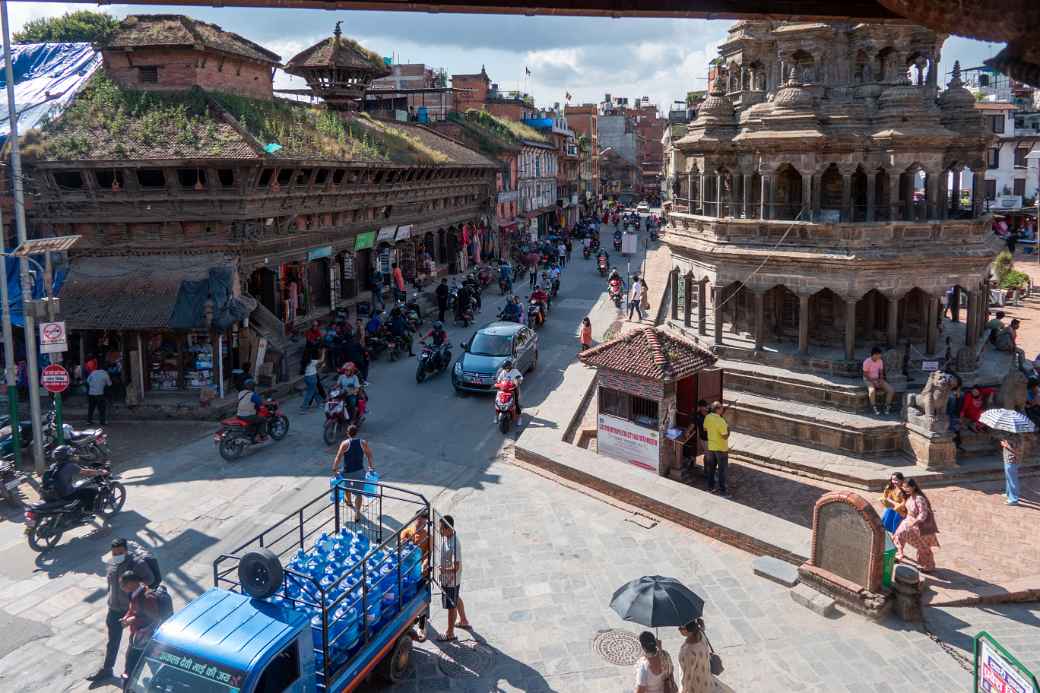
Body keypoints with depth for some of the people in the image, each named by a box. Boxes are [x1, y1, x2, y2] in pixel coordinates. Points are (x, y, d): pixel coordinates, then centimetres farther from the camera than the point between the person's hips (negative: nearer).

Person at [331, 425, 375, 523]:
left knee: (347, 485, 32)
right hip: (359, 471, 0)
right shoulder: (363, 443, -5)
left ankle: (348, 500, 56)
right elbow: (369, 456, 1)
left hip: (347, 471, 0)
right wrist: (371, 467, 12)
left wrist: (334, 469, -12)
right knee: (358, 493, 4)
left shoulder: (345, 443, -12)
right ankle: (357, 514, -3)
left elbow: (338, 457, -16)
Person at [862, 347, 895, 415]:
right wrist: (873, 381, -22)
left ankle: (887, 407, -1)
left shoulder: (880, 361, 1)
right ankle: (874, 407, -19)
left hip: (878, 379, 6)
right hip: (868, 380, -6)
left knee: (891, 390, -16)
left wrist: (881, 380, -10)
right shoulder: (867, 362, -16)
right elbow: (865, 374, -14)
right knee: (872, 390, -39)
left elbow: (881, 372, 9)